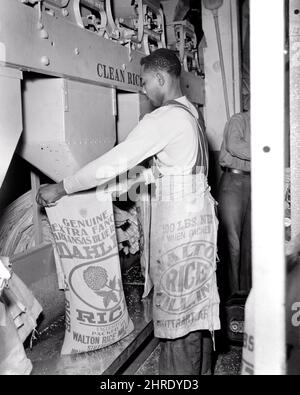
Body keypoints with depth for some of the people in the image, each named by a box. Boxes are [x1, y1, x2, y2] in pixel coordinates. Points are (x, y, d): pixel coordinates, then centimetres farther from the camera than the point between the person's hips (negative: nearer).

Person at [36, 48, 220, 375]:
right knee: (197, 300, 18)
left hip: (179, 223, -10)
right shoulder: (187, 113, 13)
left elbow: (112, 163, -21)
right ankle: (201, 368, 33)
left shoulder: (164, 118, -18)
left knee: (177, 306, 1)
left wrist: (60, 189, -14)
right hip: (196, 215, 10)